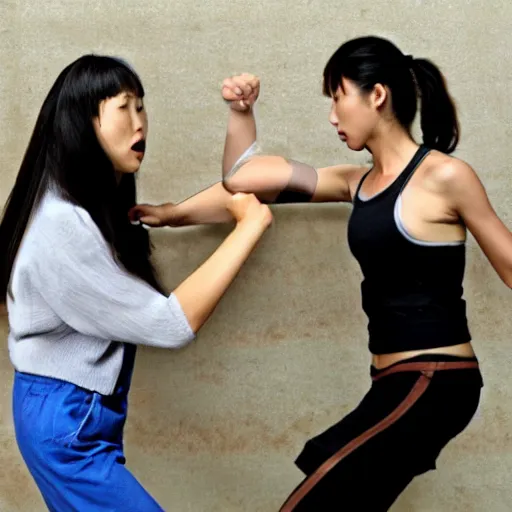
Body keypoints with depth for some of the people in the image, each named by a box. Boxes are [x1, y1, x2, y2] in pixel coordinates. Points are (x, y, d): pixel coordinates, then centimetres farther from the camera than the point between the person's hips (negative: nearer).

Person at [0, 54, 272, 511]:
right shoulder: (61, 222, -24)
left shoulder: (94, 205, 9)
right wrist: (250, 225, -19)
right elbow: (173, 325, -25)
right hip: (69, 424, -10)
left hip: (78, 414, 10)